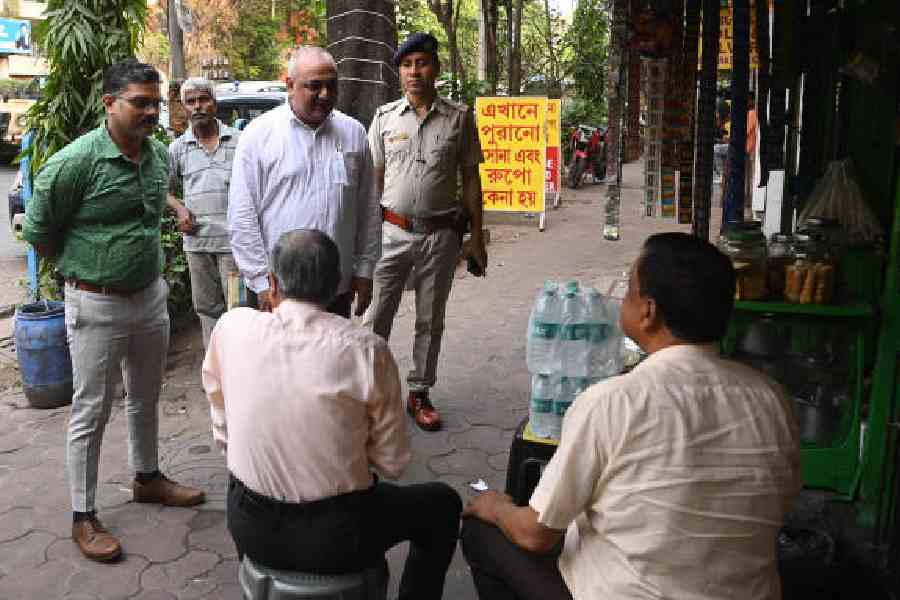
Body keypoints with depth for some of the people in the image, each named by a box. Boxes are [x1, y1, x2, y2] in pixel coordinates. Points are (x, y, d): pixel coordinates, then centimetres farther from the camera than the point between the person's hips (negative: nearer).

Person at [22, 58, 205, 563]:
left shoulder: (161, 156, 2)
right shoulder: (75, 161, -18)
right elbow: (38, 229, -9)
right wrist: (83, 267, 2)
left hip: (151, 296, 6)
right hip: (97, 306, -6)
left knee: (146, 398, 21)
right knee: (92, 411, 5)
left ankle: (148, 477, 41)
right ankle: (84, 516, 18)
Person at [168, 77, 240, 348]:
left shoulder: (238, 141, 1)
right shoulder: (177, 148, 9)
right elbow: (166, 189, 19)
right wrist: (179, 209, -2)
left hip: (233, 237, -3)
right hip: (196, 240, 3)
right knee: (207, 308, 13)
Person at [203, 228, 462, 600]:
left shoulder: (230, 328, -10)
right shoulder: (366, 349, -18)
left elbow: (223, 435, 2)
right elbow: (393, 463, -9)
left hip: (249, 528, 4)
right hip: (336, 540, -3)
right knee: (442, 503, 23)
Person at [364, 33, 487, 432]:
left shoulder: (459, 118, 1)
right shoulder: (385, 117, 4)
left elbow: (470, 178, 4)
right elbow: (375, 178, 8)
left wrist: (477, 236, 2)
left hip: (440, 235, 0)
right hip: (393, 231, 0)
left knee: (430, 321, 10)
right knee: (377, 316, 2)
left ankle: (419, 393, 23)